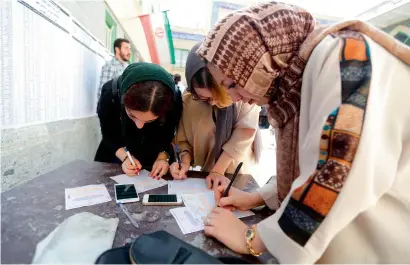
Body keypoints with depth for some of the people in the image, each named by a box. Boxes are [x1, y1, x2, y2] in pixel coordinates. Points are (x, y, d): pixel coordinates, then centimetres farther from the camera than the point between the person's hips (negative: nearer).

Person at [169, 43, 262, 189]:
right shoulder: (188, 101, -12)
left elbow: (244, 132, -13)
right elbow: (183, 140, -2)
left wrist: (218, 170, -16)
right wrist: (185, 162, -20)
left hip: (237, 176, 0)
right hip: (203, 175, 1)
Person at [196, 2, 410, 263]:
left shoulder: (341, 56, -20)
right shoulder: (298, 81, 4)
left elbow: (340, 173, -30)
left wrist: (251, 238, -19)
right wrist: (257, 198, 2)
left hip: (387, 243, -7)